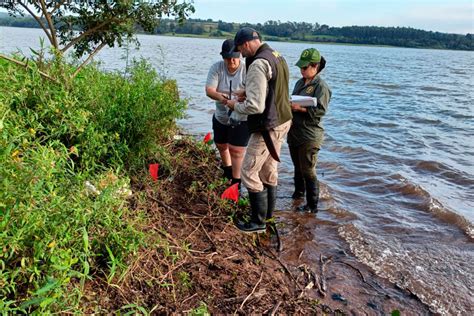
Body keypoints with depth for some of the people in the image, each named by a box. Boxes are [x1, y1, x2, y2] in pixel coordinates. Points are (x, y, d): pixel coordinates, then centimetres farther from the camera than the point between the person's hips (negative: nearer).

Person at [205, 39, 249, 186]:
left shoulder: (247, 70, -18)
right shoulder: (216, 68, -10)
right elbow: (209, 89, -18)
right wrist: (218, 96, -40)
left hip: (241, 118, -5)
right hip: (220, 116, 5)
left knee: (236, 150, -8)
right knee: (221, 145, 23)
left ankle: (236, 182, 6)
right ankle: (227, 170, 50)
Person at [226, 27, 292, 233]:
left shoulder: (258, 64, -20)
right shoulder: (278, 57, 11)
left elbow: (255, 106, -26)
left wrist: (236, 106, -7)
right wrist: (249, 96, 13)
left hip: (268, 127, -10)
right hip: (283, 122, 10)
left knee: (249, 172, 1)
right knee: (269, 169, 19)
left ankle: (258, 222, 9)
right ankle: (268, 212, 34)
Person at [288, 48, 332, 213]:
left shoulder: (321, 86, -12)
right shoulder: (300, 83, 12)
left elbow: (320, 110, -20)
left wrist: (300, 108, -25)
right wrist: (289, 104, -1)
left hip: (309, 136, -8)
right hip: (294, 132, 8)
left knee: (308, 171, -3)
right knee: (297, 166, 22)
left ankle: (312, 206, 8)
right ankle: (298, 192, 43)